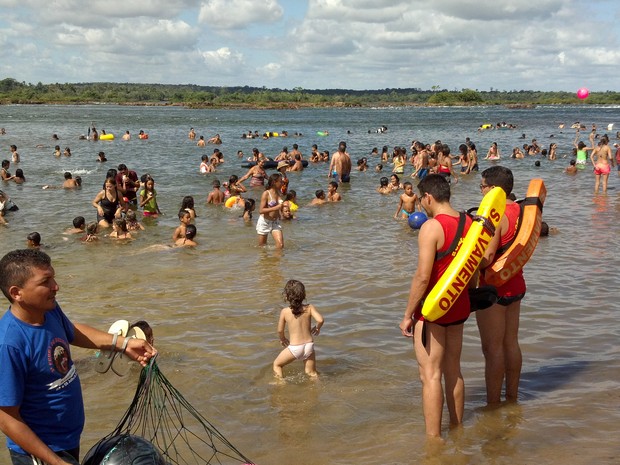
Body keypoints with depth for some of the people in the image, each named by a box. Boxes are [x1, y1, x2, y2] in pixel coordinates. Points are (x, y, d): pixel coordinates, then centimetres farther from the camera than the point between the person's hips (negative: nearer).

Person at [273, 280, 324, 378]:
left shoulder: (285, 312, -9)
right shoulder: (309, 308, -5)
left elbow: (280, 330, -1)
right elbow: (320, 320, -17)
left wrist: (282, 339, 21)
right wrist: (317, 328, 7)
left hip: (294, 348, -2)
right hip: (309, 346, 2)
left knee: (277, 364, 20)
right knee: (311, 372, 19)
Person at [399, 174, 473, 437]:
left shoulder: (431, 227, -18)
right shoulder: (468, 223, 5)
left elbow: (422, 277, -22)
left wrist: (408, 315, -15)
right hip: (459, 306, 8)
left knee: (430, 375, -1)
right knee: (454, 371, 19)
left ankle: (433, 438, 2)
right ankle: (457, 429, 31)